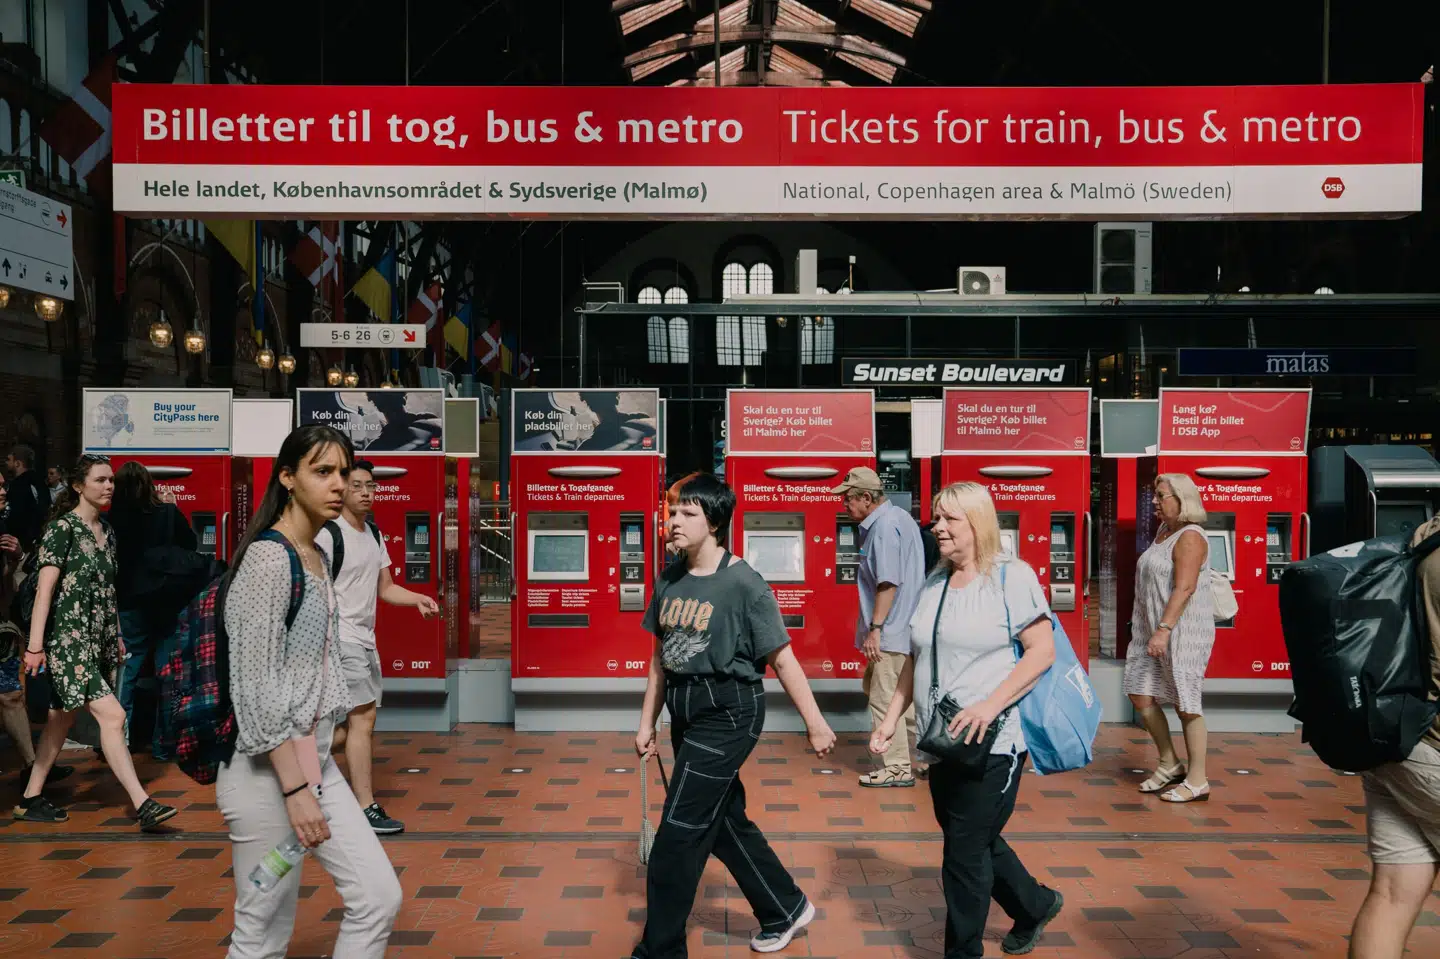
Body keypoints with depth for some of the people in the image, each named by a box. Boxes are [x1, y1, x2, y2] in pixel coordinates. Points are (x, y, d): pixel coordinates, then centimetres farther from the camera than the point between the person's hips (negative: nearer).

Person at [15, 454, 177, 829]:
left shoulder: (107, 532, 13)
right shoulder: (62, 529, -9)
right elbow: (44, 589, -13)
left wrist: (117, 637, 19)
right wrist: (35, 646, -17)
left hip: (100, 639, 8)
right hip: (69, 639, -8)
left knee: (62, 718, 15)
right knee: (112, 716, -14)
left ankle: (30, 799, 26)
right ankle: (142, 804, -15)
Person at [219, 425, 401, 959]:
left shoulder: (317, 556, 12)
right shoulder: (269, 559, -16)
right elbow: (255, 685, -20)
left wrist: (313, 773, 18)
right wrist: (295, 789, -20)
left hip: (315, 759, 9)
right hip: (267, 768, -9)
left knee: (379, 898, 5)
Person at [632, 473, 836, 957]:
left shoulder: (743, 582, -15)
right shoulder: (670, 581, 5)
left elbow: (782, 658, -13)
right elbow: (661, 655, 12)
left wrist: (815, 723, -9)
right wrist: (647, 722, 13)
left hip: (728, 713, -8)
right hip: (686, 713, 8)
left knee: (679, 830, -4)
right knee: (725, 821, 18)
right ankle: (786, 910, 38)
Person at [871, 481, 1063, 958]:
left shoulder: (1011, 576, -9)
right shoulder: (933, 584, 10)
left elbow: (1042, 650, -15)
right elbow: (915, 660, 16)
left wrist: (990, 704, -24)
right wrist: (891, 719, 10)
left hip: (990, 744, -7)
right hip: (942, 744, 7)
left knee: (965, 853, 0)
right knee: (977, 842, 20)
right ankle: (1036, 906, 45)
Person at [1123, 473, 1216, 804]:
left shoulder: (1189, 537, -14)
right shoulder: (1164, 531, 16)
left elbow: (1185, 588, -23)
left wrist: (1164, 629, -28)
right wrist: (1152, 629, 18)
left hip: (1182, 628, -10)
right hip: (1153, 628, 10)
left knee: (1185, 703, -3)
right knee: (1141, 695, 9)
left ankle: (1197, 781, 8)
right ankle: (1169, 764, 23)